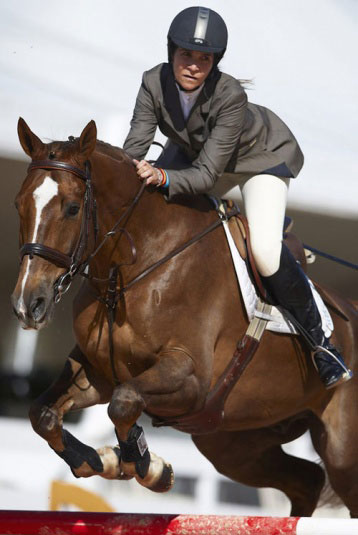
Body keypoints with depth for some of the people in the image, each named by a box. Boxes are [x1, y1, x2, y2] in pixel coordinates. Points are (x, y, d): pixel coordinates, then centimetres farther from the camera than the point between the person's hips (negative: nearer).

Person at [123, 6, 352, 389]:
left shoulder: (230, 96, -40)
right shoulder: (154, 83, -28)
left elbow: (207, 173, -40)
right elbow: (134, 147, -28)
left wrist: (163, 178, -58)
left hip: (262, 156, -6)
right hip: (192, 150, 6)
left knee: (265, 251, -24)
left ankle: (318, 339, -6)